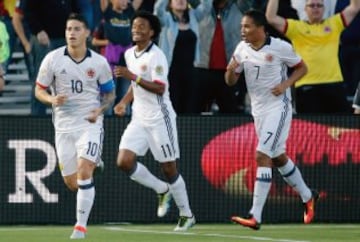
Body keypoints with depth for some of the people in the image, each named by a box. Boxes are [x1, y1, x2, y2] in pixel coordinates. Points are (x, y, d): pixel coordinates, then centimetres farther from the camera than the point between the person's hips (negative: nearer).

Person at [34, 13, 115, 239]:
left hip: (90, 124, -2)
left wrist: (100, 109, -10)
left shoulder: (99, 62, -2)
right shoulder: (52, 59, -3)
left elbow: (110, 93, 10)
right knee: (71, 183, 7)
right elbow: (39, 90, 5)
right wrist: (52, 99, -17)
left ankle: (81, 226, -16)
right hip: (64, 125, 2)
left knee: (84, 171, -22)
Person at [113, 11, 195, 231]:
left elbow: (160, 88, -25)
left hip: (159, 119, -7)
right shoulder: (130, 54, 10)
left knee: (169, 169, 0)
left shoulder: (156, 56, -14)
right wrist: (124, 102, 8)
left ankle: (187, 215, 16)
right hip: (139, 120, 7)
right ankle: (162, 190, 13)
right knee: (124, 161, -9)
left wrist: (133, 76, -31)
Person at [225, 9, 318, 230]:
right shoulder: (242, 49, 2)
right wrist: (230, 70, -17)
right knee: (279, 158, 19)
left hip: (278, 107, -7)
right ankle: (308, 197, 40)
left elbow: (302, 67, -1)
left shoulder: (280, 47, -13)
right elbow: (231, 82, 6)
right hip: (258, 110, 7)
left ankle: (255, 216, -22)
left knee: (262, 156, -18)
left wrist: (286, 84, -17)